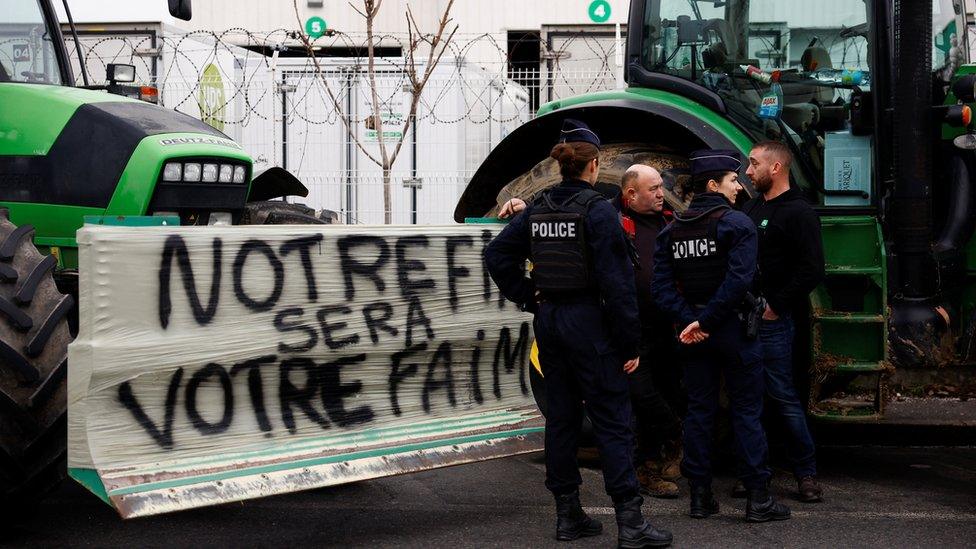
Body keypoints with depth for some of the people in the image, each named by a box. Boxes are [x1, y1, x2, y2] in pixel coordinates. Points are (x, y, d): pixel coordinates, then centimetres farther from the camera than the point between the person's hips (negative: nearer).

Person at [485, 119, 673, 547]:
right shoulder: (597, 210, -13)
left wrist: (529, 299, 11)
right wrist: (629, 343, -12)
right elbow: (617, 282, -16)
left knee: (561, 417, 12)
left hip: (548, 320, 7)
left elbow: (497, 255, 10)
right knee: (612, 421, -3)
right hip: (588, 320, -7)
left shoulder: (538, 210, 6)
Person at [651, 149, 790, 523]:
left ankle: (700, 495, 13)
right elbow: (738, 281, -23)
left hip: (694, 332, 5)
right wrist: (706, 321, -16)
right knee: (746, 411, 1)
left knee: (698, 411, 10)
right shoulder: (737, 223, -11)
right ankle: (757, 498, 4)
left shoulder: (672, 230, 6)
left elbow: (661, 286, -3)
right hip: (733, 329, -5)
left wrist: (690, 320, -8)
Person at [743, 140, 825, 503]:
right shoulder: (751, 208, 17)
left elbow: (811, 271, -14)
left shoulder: (798, 213, -7)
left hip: (771, 321, -7)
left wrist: (775, 306, -12)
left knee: (781, 395, -4)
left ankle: (806, 474, 5)